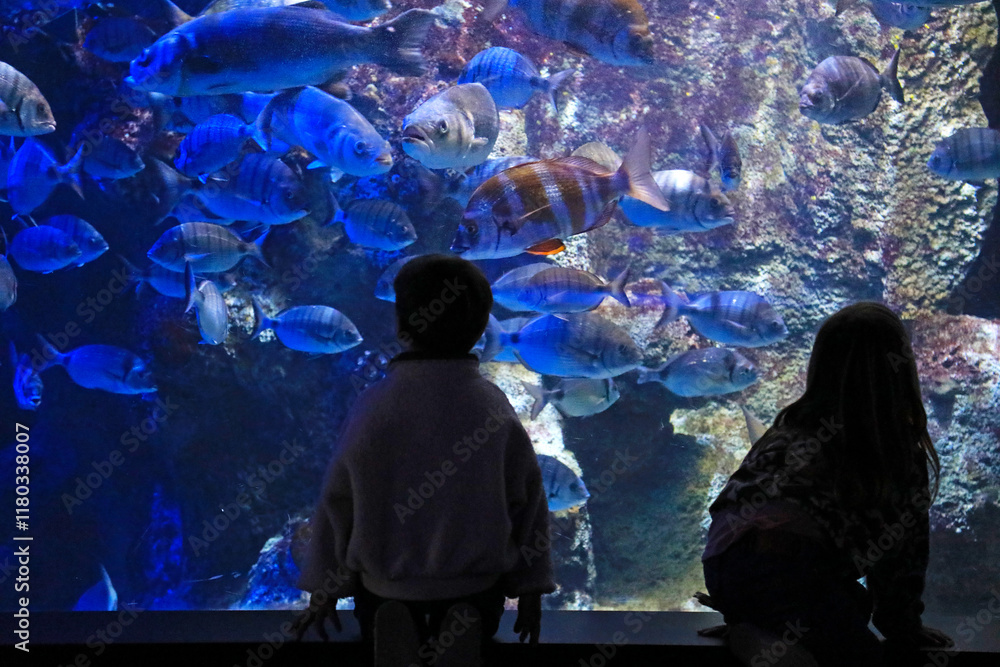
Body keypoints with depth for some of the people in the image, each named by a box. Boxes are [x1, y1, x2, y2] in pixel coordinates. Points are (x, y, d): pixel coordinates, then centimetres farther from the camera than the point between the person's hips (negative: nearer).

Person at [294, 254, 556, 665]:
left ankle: (392, 627, 6)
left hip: (386, 582, 0)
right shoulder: (494, 408, -14)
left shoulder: (370, 407, -16)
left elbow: (337, 502, -8)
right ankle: (465, 627, 5)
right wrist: (530, 591, 7)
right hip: (477, 581, 0)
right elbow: (527, 502, -7)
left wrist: (324, 590, 6)